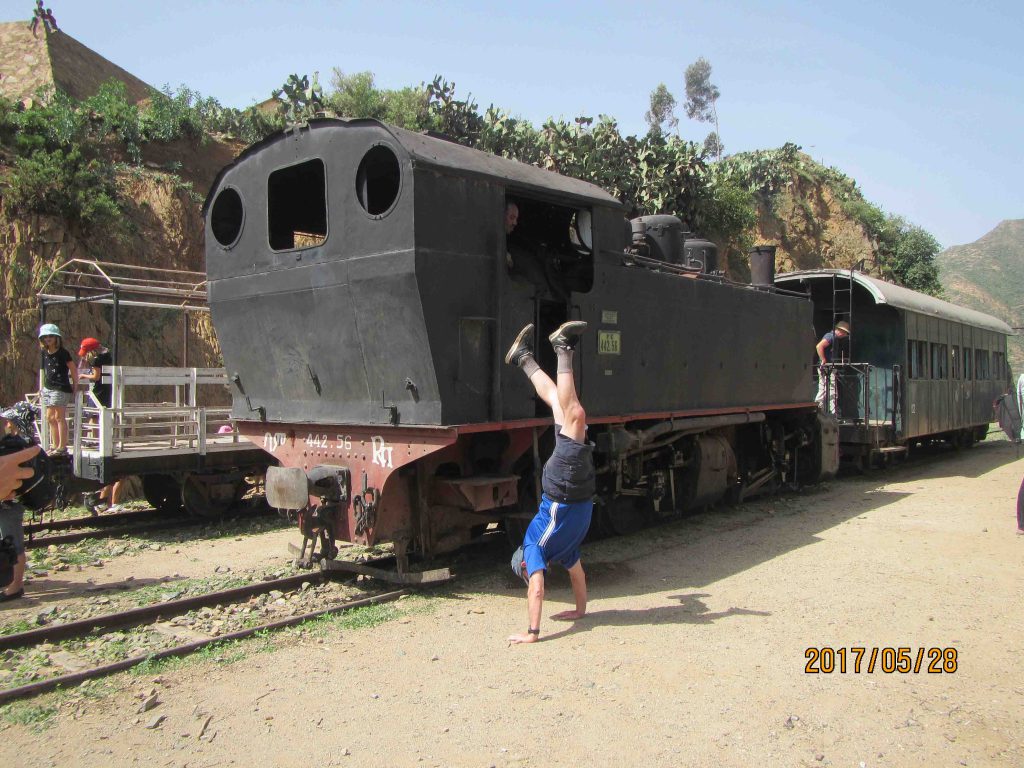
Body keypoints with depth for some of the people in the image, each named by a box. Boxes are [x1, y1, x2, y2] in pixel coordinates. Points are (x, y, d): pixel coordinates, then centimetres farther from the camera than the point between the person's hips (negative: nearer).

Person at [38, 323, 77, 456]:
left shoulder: (63, 353, -9)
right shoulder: (44, 353, 10)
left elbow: (73, 369, -6)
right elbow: (45, 370, 19)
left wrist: (75, 385, -3)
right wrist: (43, 386, 15)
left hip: (61, 389, -8)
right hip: (48, 388, 8)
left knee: (59, 417, -7)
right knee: (50, 418, 10)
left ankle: (62, 446, -3)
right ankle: (55, 445, 18)